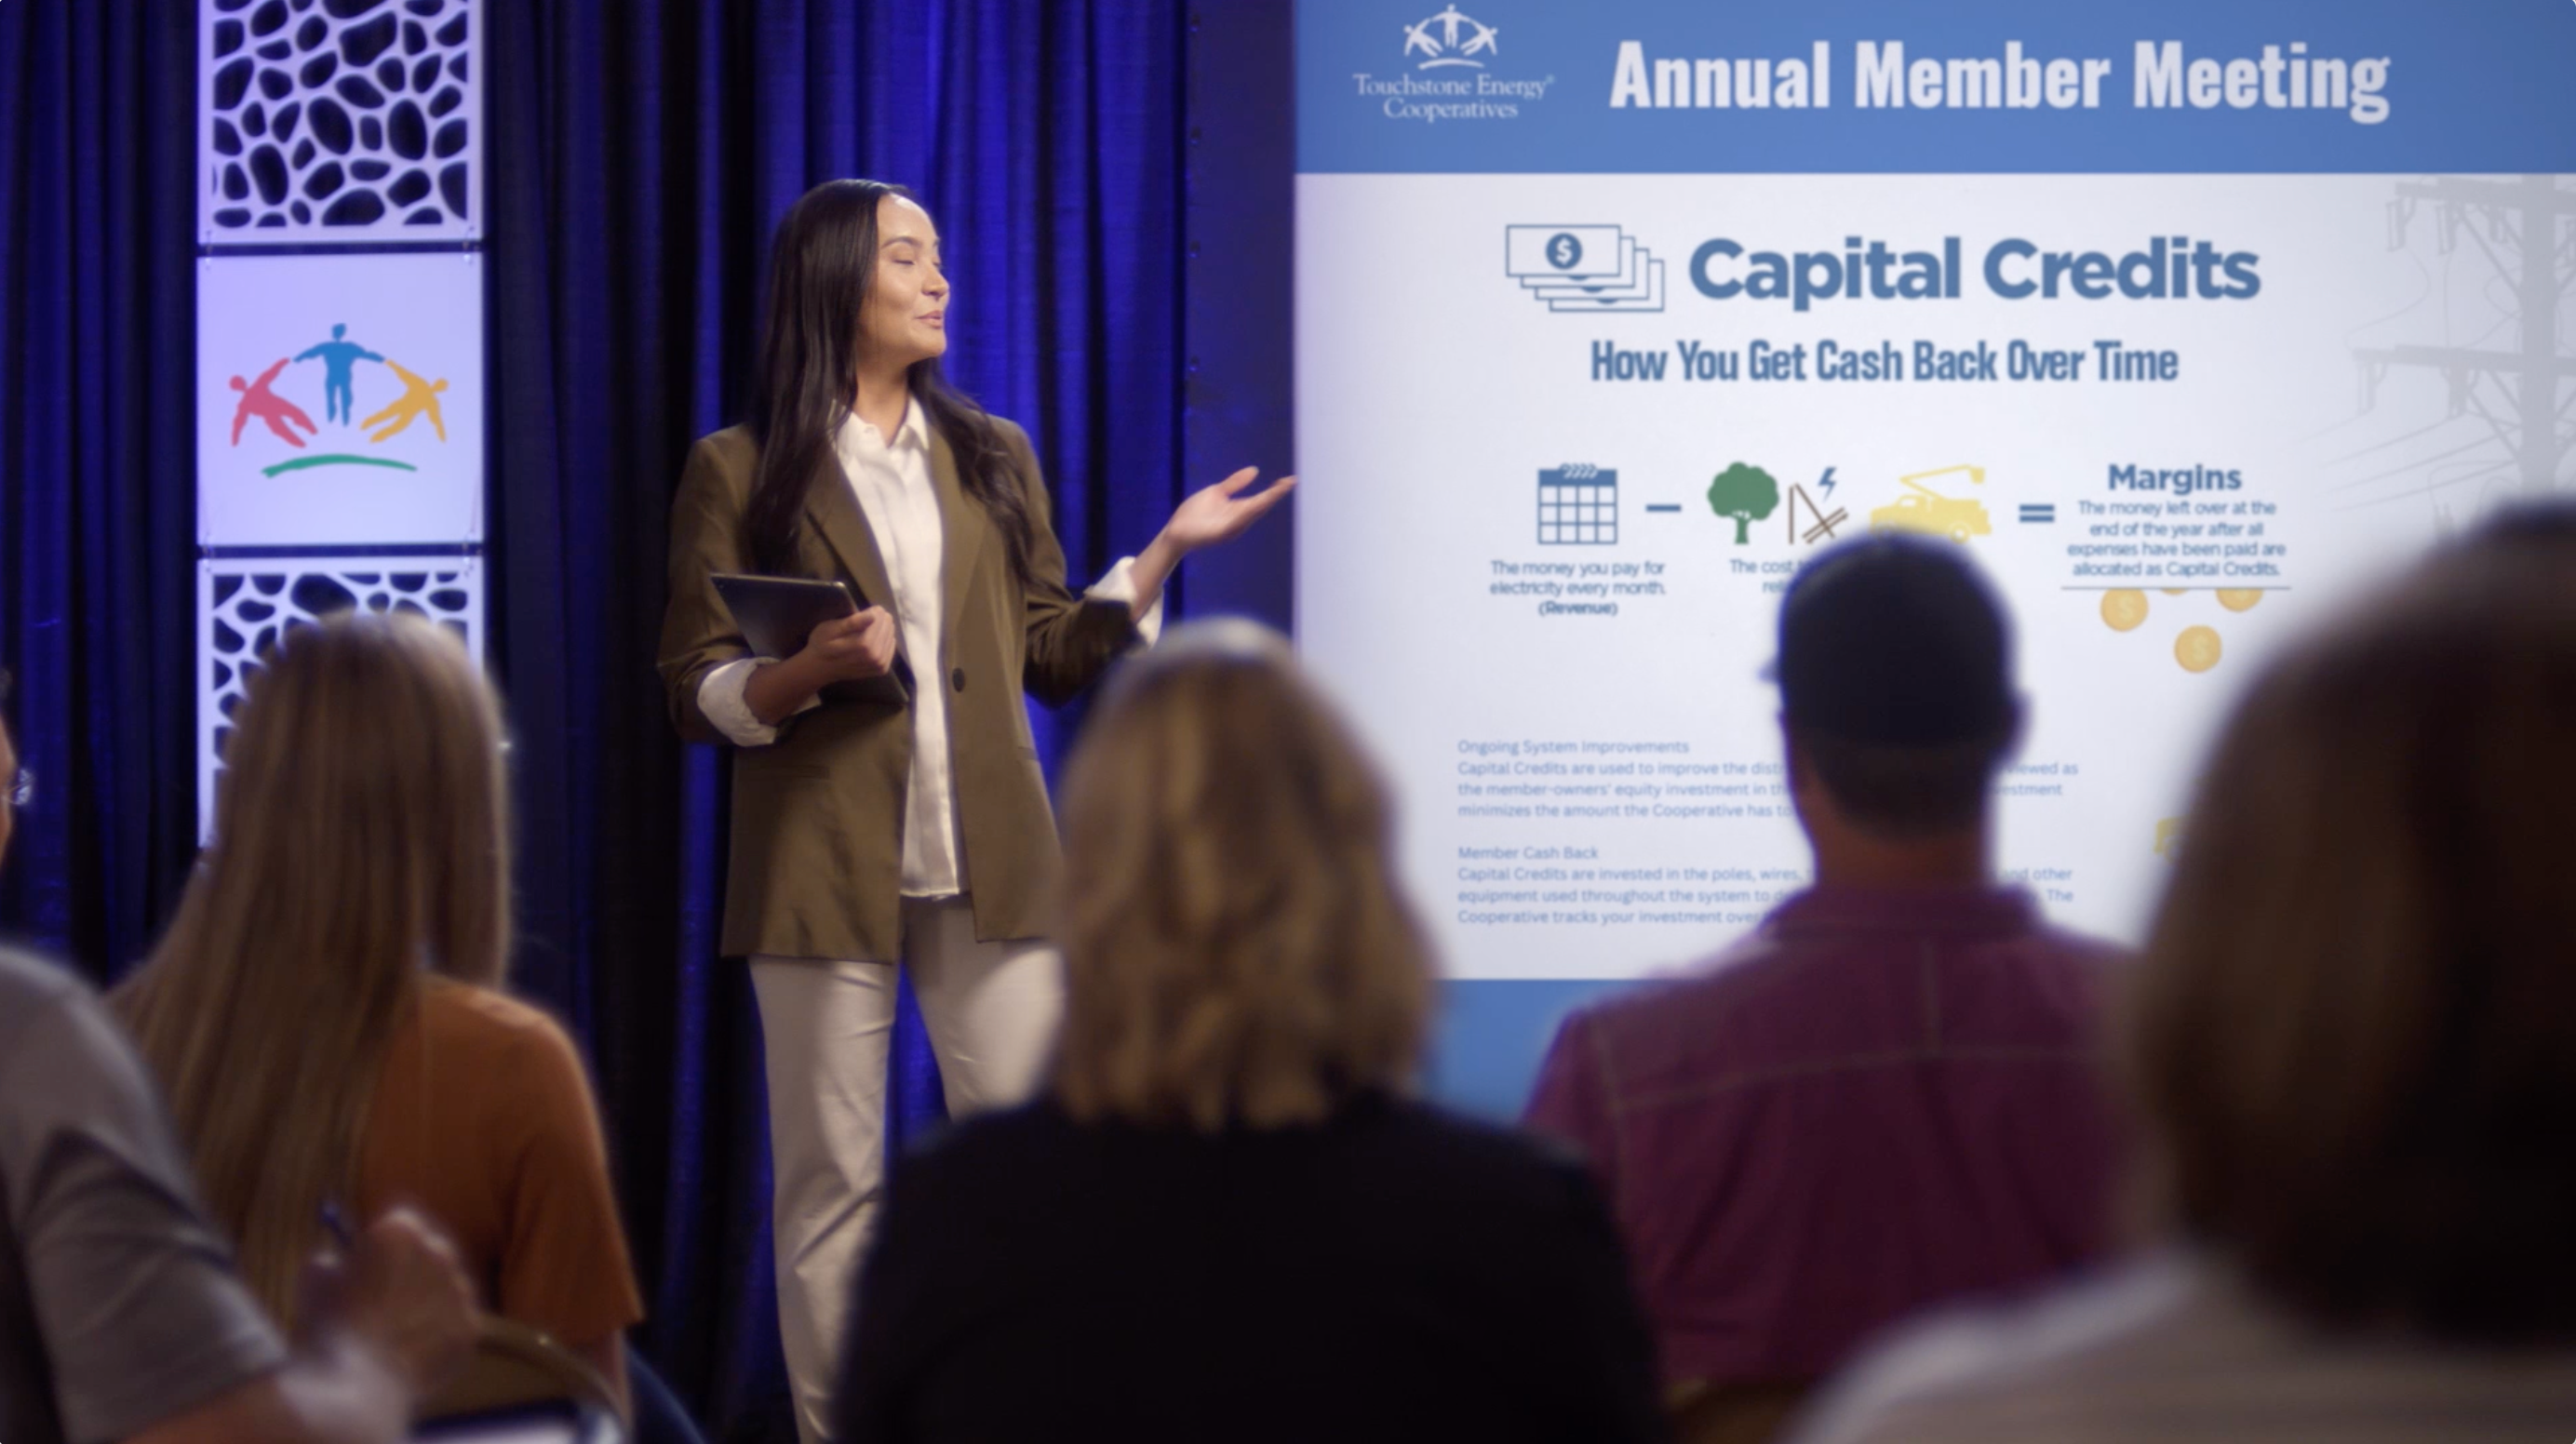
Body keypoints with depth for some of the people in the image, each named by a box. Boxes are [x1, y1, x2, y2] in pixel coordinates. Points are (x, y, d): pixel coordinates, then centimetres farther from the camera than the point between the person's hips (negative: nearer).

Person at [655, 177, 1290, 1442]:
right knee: (832, 1181, 1)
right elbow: (695, 693, 0)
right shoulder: (739, 473, 2)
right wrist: (811, 669, -18)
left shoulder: (992, 458, 14)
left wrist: (1164, 552, 2)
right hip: (823, 865, -3)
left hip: (990, 864, 3)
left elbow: (1055, 656, 12)